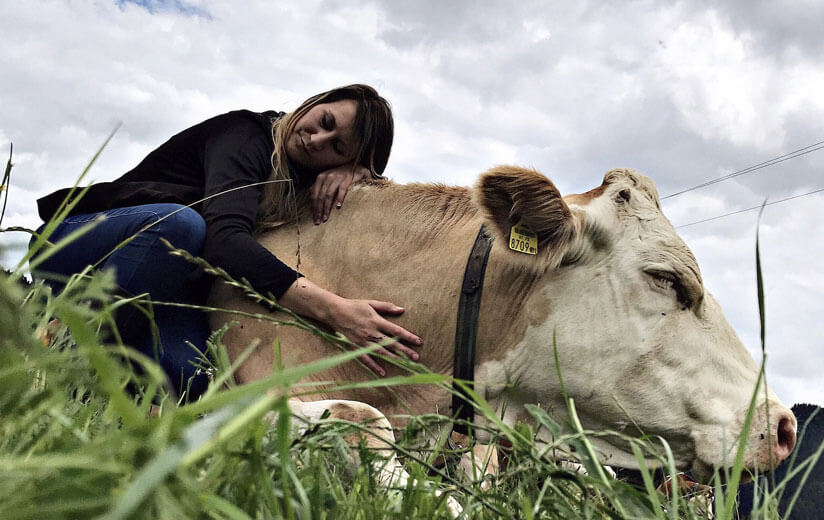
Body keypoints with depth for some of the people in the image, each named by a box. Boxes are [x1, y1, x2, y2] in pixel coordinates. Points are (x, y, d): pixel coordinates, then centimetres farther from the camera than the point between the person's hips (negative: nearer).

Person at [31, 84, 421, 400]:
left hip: (166, 287, 5)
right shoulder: (247, 137, -21)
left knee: (193, 380, -27)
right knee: (178, 222, -39)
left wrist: (352, 170, -19)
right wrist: (334, 310, -49)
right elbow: (224, 238, -38)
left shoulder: (301, 172, 1)